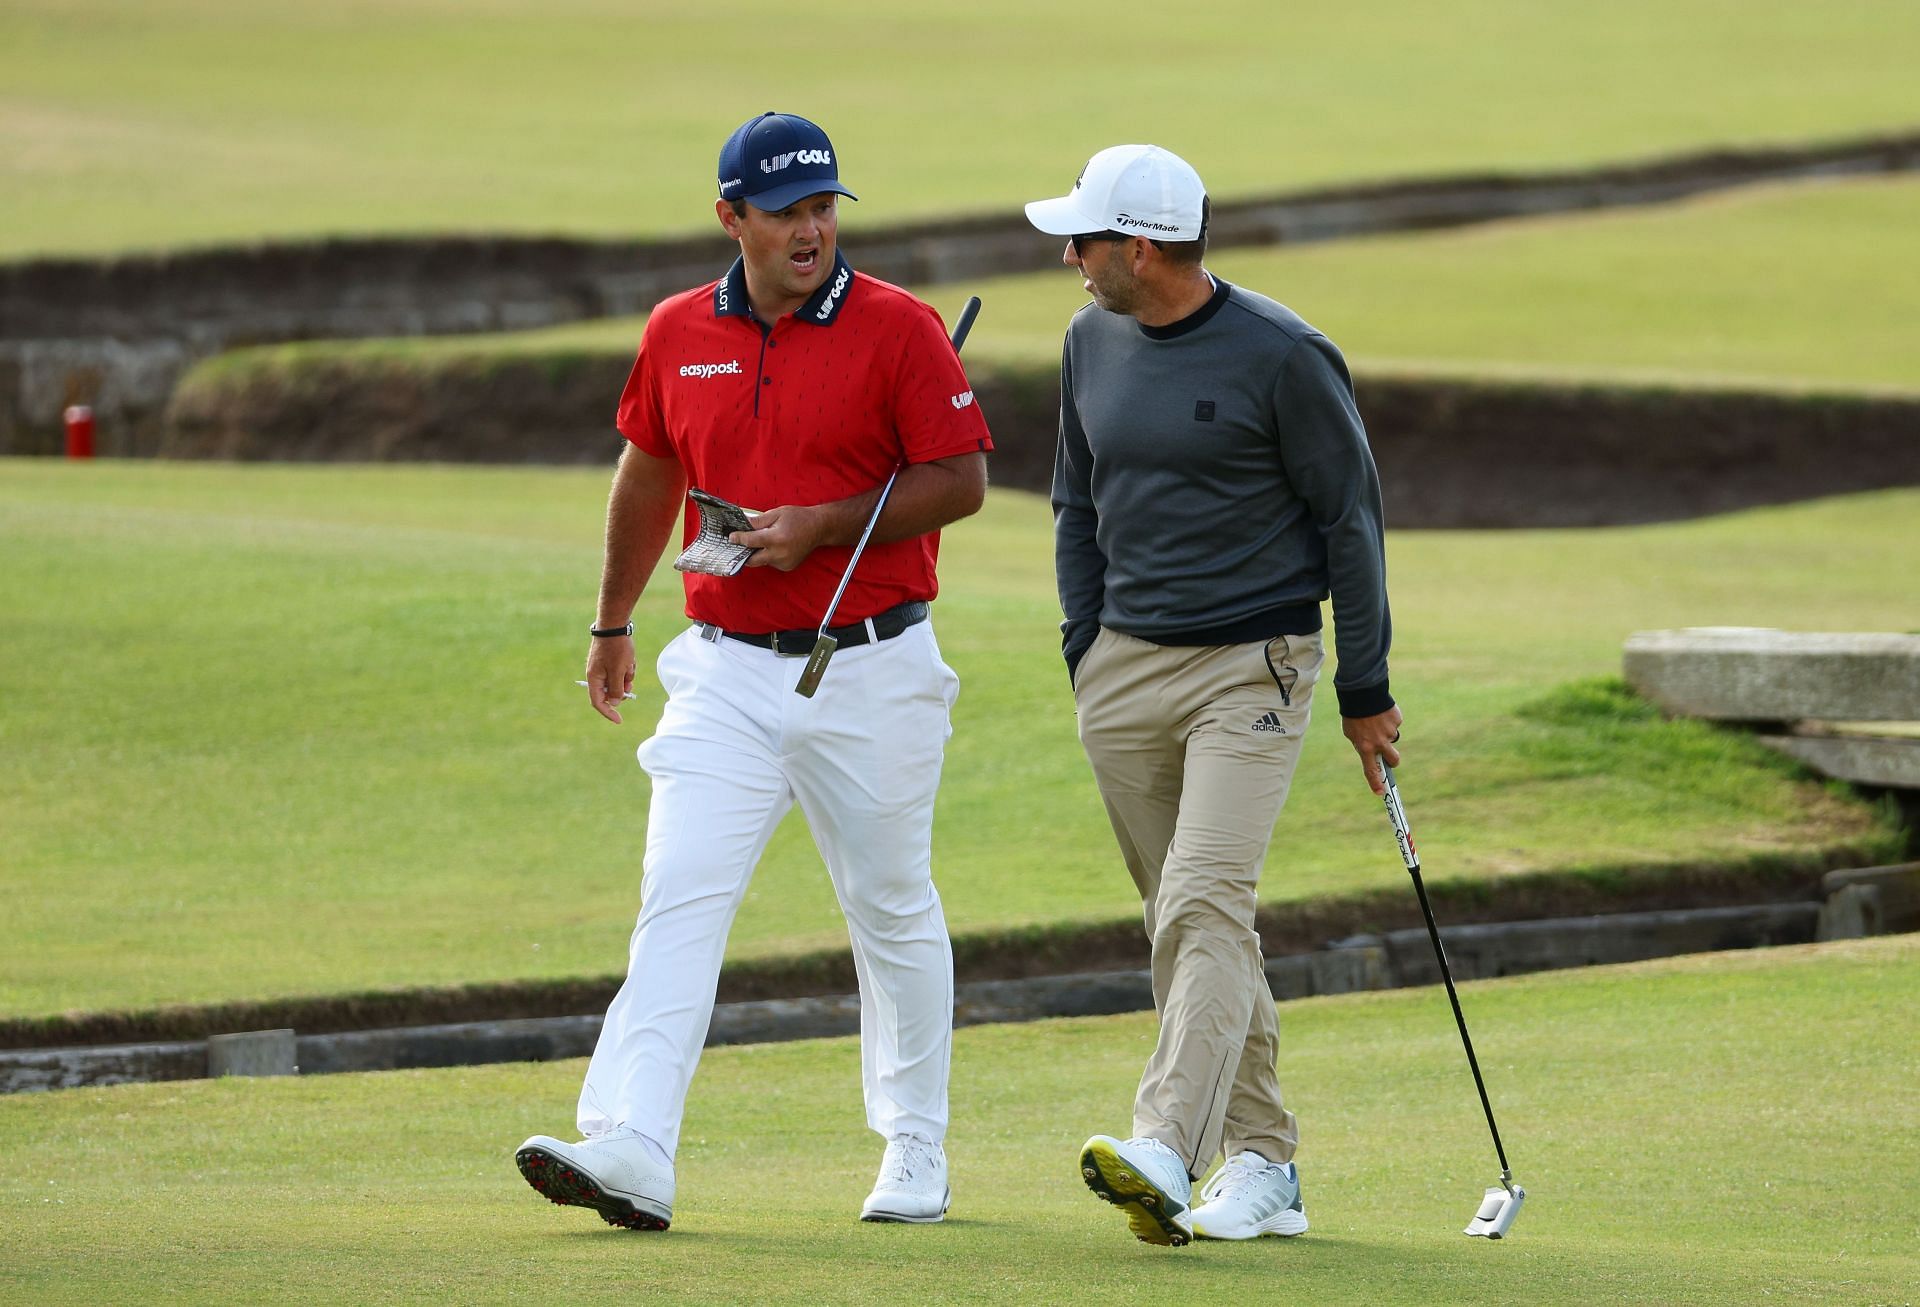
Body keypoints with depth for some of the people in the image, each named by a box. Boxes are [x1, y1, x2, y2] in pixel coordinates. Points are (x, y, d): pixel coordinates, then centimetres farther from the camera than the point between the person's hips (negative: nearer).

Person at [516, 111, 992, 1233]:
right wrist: (614, 622, 29)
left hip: (870, 670, -3)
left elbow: (961, 479, -8)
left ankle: (917, 1160, 23)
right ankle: (630, 1154, -22)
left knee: (894, 913, 9)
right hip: (727, 671, 3)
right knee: (681, 898, -12)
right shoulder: (678, 336, 6)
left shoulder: (897, 328, -7)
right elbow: (651, 473, 21)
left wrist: (822, 527, -18)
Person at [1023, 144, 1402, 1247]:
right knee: (1190, 926, 7)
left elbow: (1349, 516, -4)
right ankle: (1263, 1166, 14)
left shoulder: (1282, 355, -10)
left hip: (1254, 668, -6)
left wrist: (1366, 690, -4)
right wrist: (1085, 655, 11)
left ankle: (1166, 1153, -31)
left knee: (1206, 904, -19)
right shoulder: (1092, 342, 8)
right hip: (1125, 665, 6)